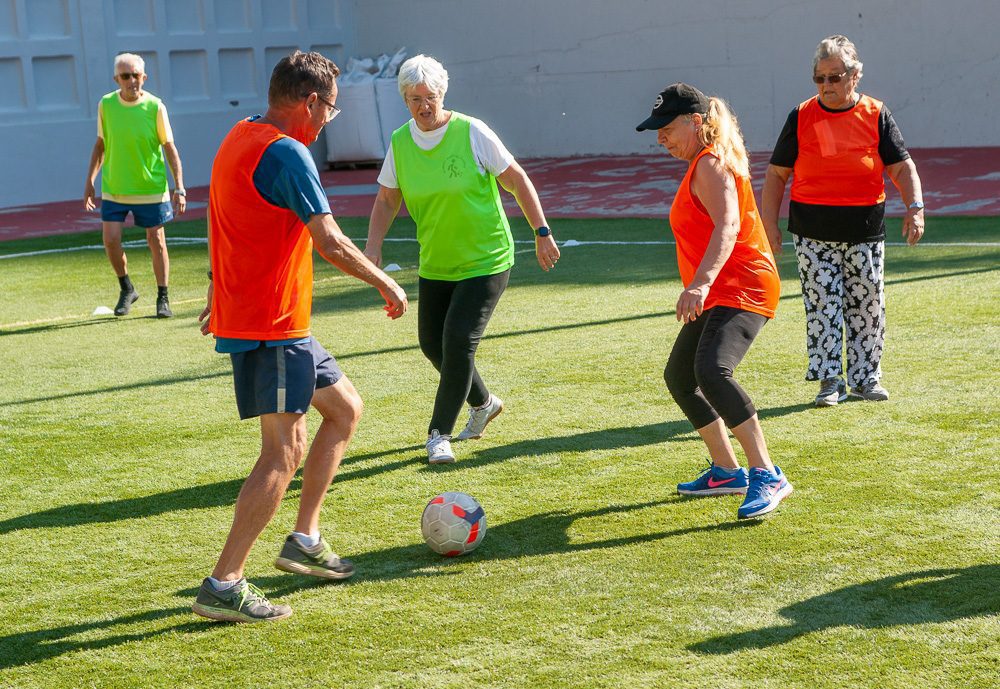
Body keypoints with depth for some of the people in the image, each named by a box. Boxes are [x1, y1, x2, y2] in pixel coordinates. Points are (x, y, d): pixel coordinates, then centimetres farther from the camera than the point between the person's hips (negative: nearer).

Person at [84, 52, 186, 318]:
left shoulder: (155, 106, -10)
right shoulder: (106, 105, -2)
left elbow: (170, 148, -5)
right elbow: (100, 145, 9)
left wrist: (179, 188, -9)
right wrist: (90, 181, 6)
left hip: (151, 189, -2)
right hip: (113, 188, 2)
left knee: (156, 242, 4)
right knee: (111, 240, -4)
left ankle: (163, 298, 18)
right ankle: (126, 289, 20)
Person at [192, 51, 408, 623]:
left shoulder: (242, 139, 13)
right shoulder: (287, 152, -18)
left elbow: (233, 231, 24)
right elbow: (329, 241, -21)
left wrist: (219, 295, 33)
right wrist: (387, 284, -8)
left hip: (247, 313, 11)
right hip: (272, 325, -11)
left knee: (345, 408, 19)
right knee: (283, 454, -10)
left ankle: (305, 541, 22)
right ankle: (223, 586, -10)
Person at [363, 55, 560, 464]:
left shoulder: (471, 133, -15)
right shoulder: (400, 142, -2)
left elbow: (517, 181, -7)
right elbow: (387, 200, 8)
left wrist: (542, 233, -8)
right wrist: (373, 247, -6)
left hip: (485, 261, -5)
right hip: (435, 264, 6)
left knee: (459, 341, -15)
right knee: (431, 343, 12)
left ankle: (439, 435, -2)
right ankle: (483, 403, 38)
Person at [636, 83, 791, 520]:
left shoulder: (710, 164, -14)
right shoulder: (704, 163, 18)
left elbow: (727, 226, -31)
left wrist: (701, 283, -44)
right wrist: (702, 288, 36)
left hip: (741, 290, -12)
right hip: (718, 295, 12)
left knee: (711, 371, -31)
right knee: (679, 376, 18)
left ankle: (767, 477, -31)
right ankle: (726, 471, 27)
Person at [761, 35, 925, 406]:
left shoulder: (875, 115, 2)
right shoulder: (801, 117, 2)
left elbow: (902, 167, 2)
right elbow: (777, 174, 6)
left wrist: (915, 207, -14)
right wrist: (769, 222, 0)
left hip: (865, 232, 1)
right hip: (813, 233, -1)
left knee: (868, 306, 5)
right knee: (822, 306, -4)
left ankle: (865, 378, 18)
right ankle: (830, 380, 3)